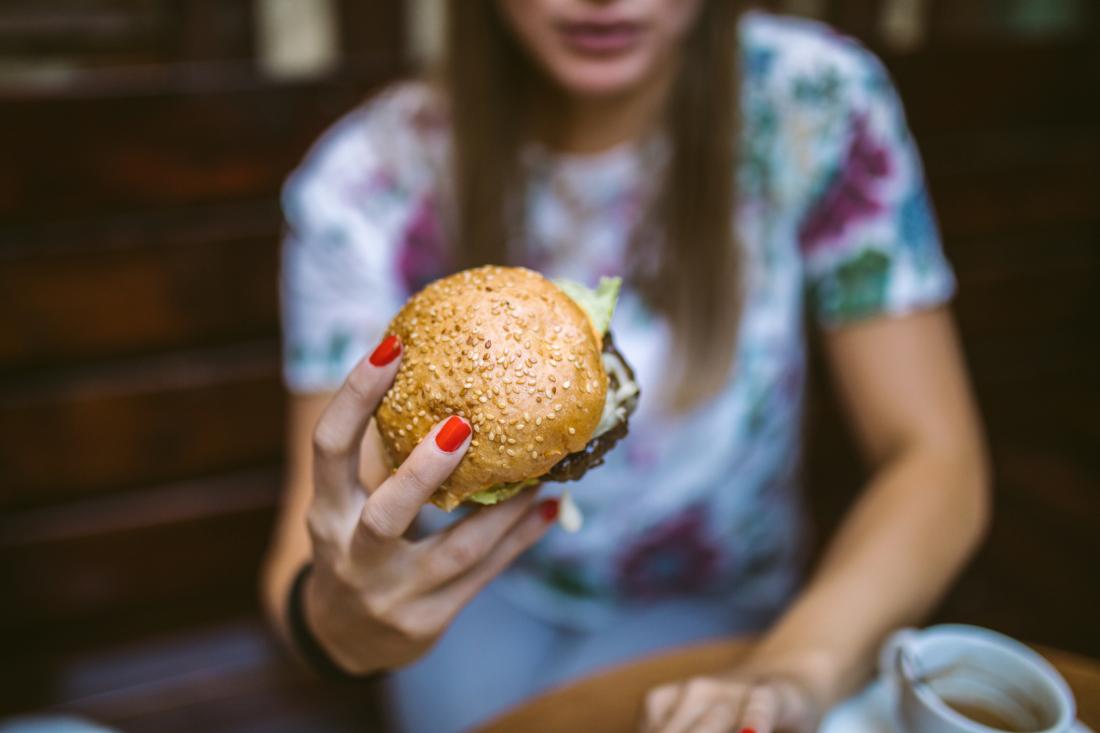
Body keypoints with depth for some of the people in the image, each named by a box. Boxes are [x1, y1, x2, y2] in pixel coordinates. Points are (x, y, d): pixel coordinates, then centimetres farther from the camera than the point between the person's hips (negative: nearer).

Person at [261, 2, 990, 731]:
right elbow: (314, 543, -22)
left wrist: (796, 671, -36)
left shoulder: (815, 103, -20)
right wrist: (337, 619, -46)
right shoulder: (370, 180, -20)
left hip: (706, 602, 0)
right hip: (479, 596, 1)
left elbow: (938, 463, -19)